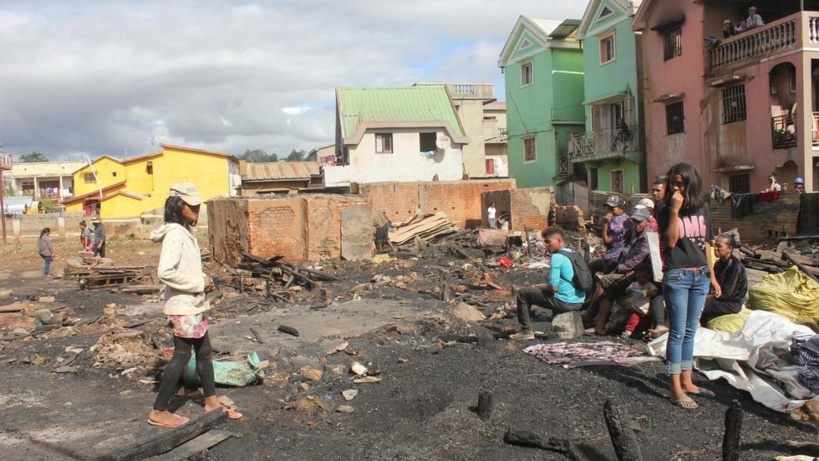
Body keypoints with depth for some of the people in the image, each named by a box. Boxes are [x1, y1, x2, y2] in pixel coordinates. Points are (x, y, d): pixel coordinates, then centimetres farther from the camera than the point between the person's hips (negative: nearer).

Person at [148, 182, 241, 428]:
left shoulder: (186, 232, 10)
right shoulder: (174, 234, -19)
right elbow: (165, 272, -29)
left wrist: (203, 279, 2)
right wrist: (199, 284, -20)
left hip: (194, 304, 9)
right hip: (183, 307, -9)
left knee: (204, 351, 16)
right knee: (182, 355, 0)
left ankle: (212, 402, 29)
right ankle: (159, 412, 12)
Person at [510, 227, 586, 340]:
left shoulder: (557, 257, -14)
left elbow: (553, 287, -19)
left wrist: (539, 288, 2)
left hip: (565, 303, -8)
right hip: (579, 302, 8)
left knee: (522, 293, 2)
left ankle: (526, 330, 4)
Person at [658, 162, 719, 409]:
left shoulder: (702, 208, 7)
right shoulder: (666, 211, -5)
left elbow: (707, 244, 13)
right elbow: (670, 241, -18)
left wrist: (712, 275, 13)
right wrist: (675, 210, -21)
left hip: (700, 276, 5)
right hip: (677, 277, -5)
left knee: (690, 331, 12)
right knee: (678, 332, -4)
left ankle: (687, 381, 21)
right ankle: (676, 389, -1)